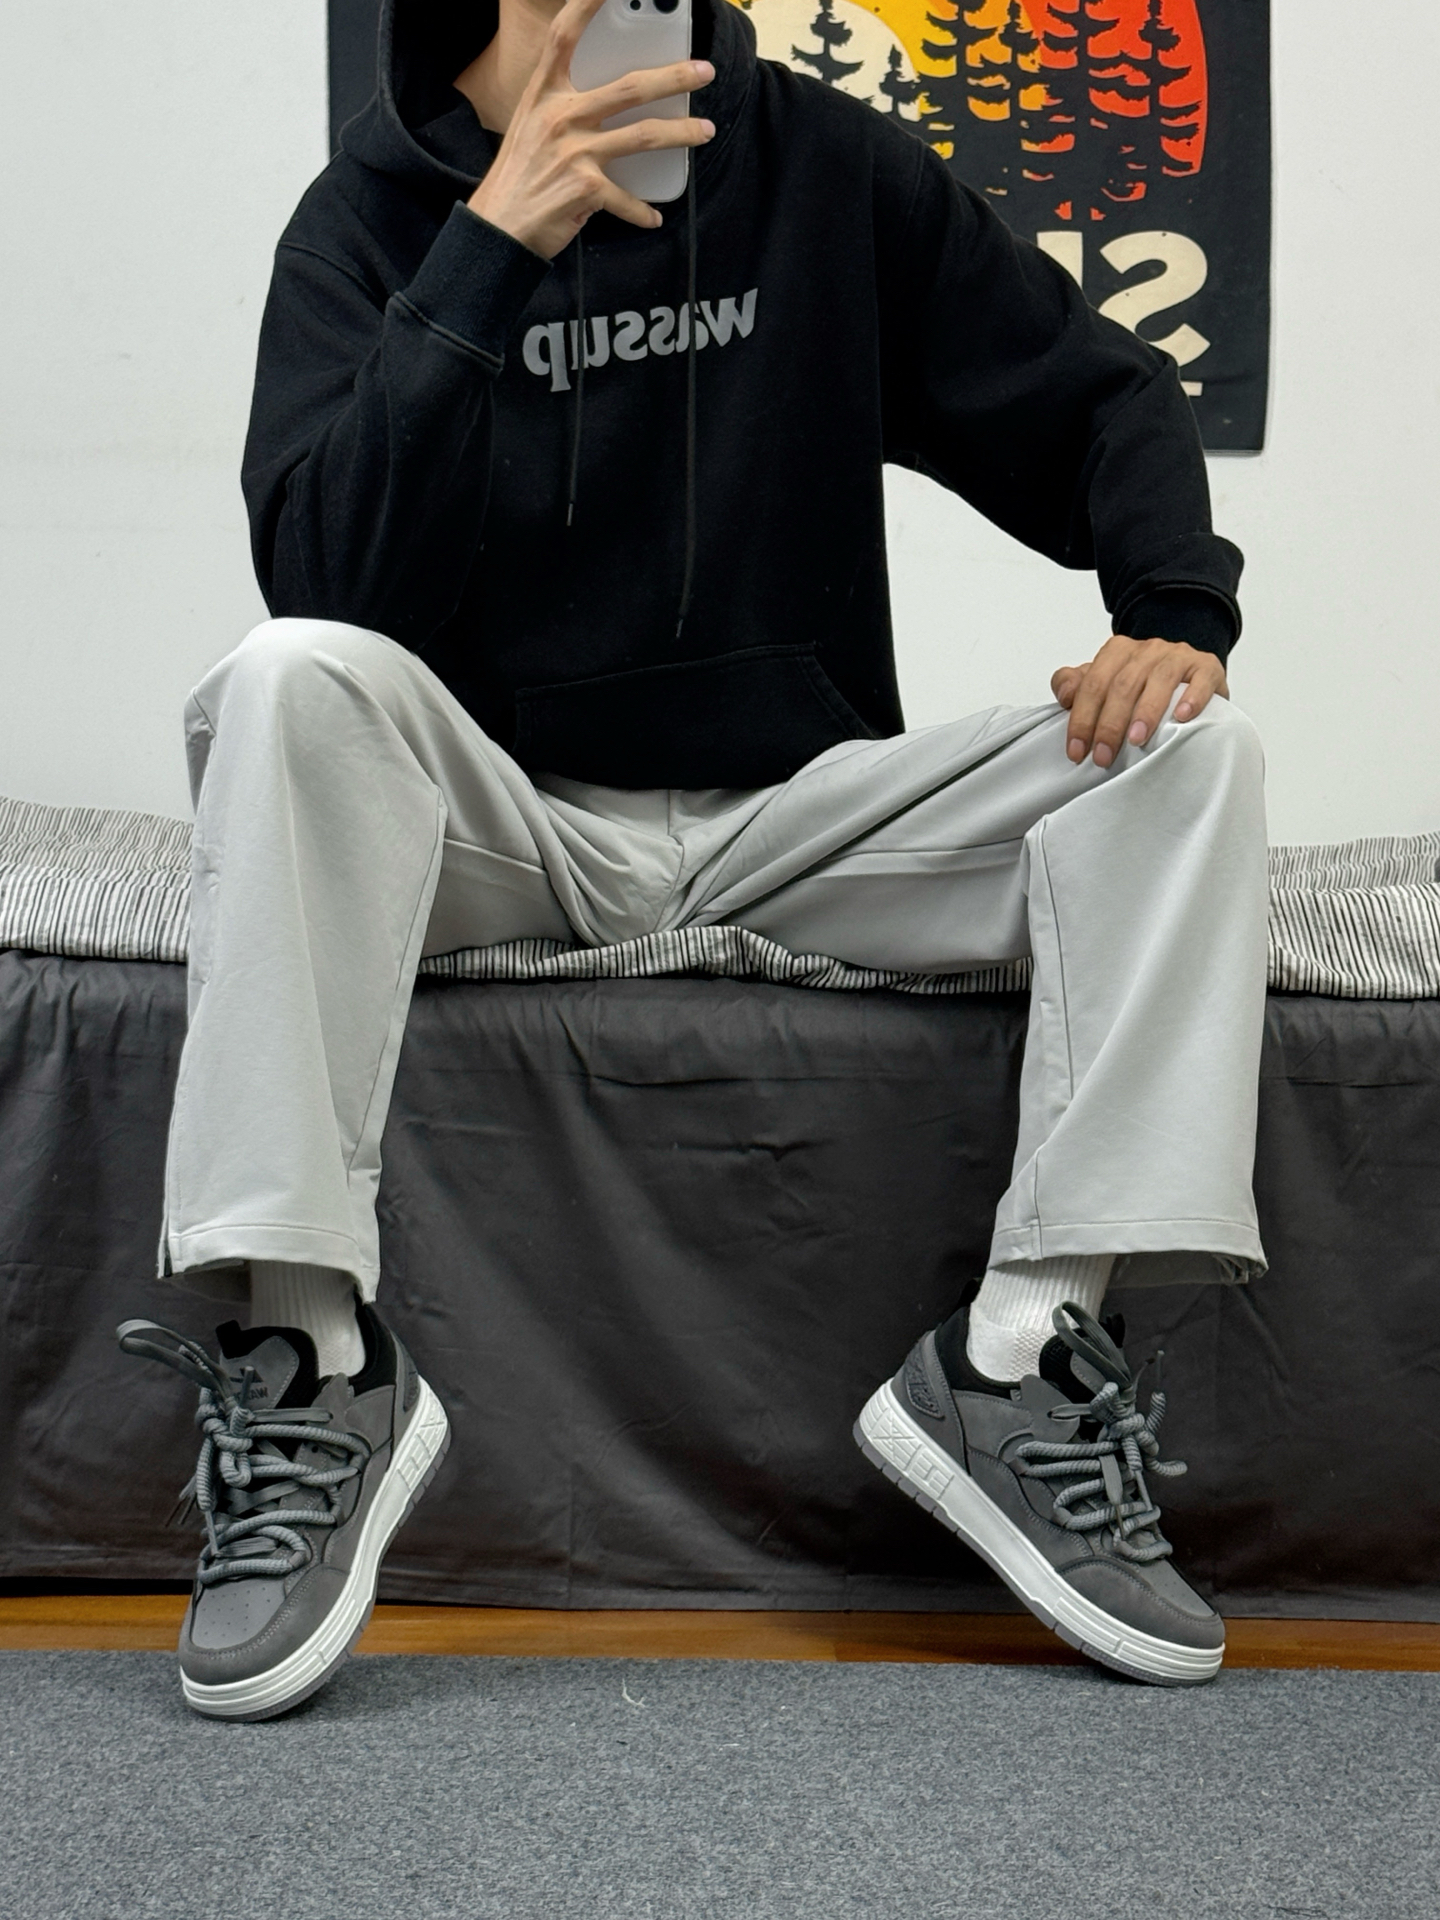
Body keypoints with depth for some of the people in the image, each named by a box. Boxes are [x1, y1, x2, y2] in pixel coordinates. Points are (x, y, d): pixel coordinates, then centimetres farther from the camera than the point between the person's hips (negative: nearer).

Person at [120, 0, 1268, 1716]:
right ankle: (309, 1358, -31)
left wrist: (1173, 611, -13)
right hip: (504, 818, -2)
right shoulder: (379, 210, -3)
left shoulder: (829, 170, 3)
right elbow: (326, 582, -19)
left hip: (799, 813, 2)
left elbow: (1101, 396, 8)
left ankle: (1022, 1354, -24)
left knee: (1184, 745, -17)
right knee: (293, 684, -31)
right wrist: (494, 248, -26)